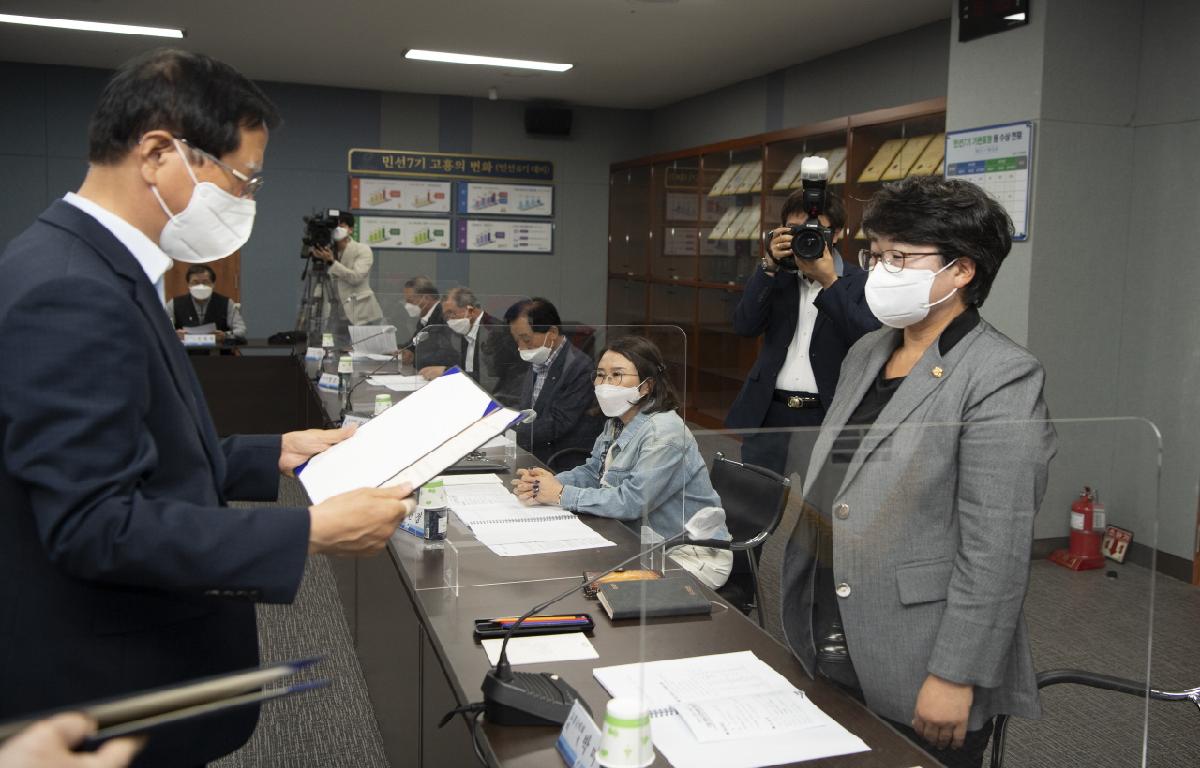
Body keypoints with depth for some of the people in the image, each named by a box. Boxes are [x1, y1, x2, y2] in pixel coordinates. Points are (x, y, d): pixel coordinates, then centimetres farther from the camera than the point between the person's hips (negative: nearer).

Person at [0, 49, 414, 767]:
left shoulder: (93, 266, 7)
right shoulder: (70, 294, -25)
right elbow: (97, 525, -27)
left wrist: (277, 454, 7)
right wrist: (312, 532, -27)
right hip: (114, 696, -9)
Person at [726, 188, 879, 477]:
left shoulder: (860, 283, 1)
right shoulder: (777, 278, 11)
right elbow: (744, 326, -3)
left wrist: (829, 281, -19)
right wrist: (769, 267, -12)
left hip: (829, 417, -3)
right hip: (769, 415, 3)